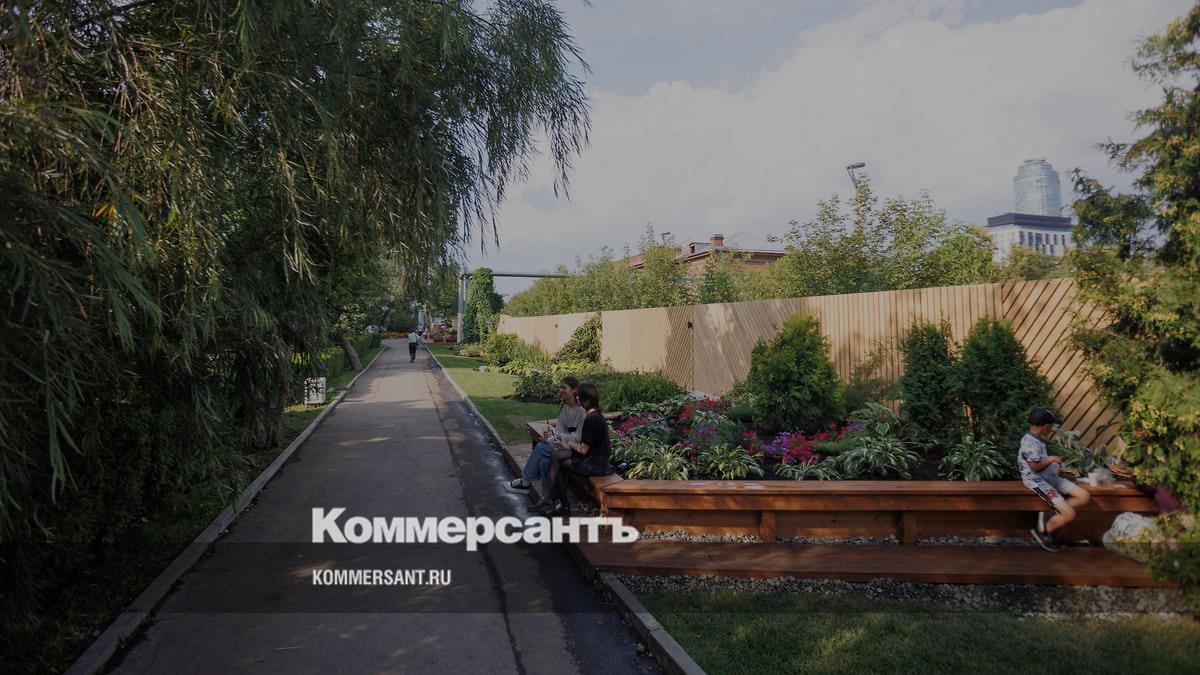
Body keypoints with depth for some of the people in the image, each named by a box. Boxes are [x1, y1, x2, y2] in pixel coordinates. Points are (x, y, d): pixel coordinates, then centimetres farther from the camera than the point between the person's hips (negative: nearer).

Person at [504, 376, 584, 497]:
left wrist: (558, 435, -22)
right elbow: (559, 428, 8)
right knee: (543, 462, -19)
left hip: (575, 449, -7)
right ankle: (547, 497, -10)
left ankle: (525, 482, -5)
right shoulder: (564, 408, 10)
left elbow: (579, 438, -17)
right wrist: (549, 437, -11)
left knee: (540, 448, -21)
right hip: (562, 444, 7)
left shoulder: (582, 411, -16)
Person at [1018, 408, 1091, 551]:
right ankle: (1043, 532, 7)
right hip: (1039, 482, -10)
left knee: (1084, 496, 1)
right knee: (1069, 514, -16)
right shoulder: (1030, 442, -21)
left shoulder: (1037, 439, 12)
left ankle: (1050, 514, 1)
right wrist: (1051, 459, -12)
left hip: (1052, 478, 10)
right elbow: (1035, 466, -25)